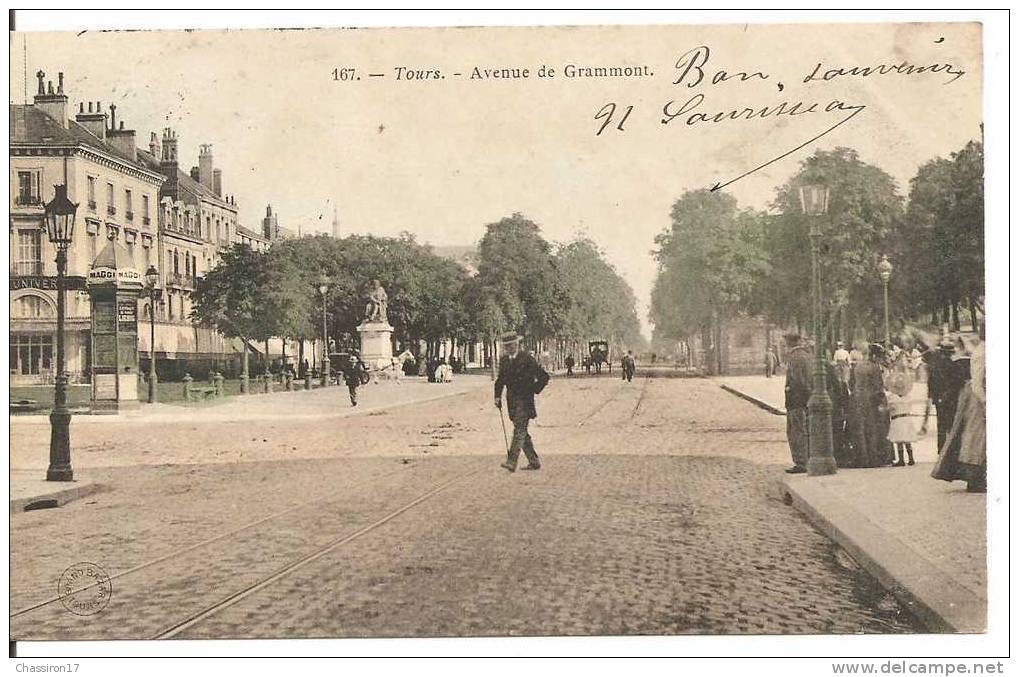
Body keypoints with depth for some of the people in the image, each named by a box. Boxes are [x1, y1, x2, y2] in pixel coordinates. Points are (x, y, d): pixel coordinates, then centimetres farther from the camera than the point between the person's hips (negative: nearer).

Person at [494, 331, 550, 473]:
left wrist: (533, 391, -7)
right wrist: (497, 396, 8)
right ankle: (534, 461, 19)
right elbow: (501, 379, 20)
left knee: (519, 430, -14)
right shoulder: (504, 360, 9)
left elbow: (544, 376, -8)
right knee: (521, 431, 10)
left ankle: (512, 462, -20)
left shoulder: (527, 358, -10)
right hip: (512, 401, 7)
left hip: (524, 400, -7)